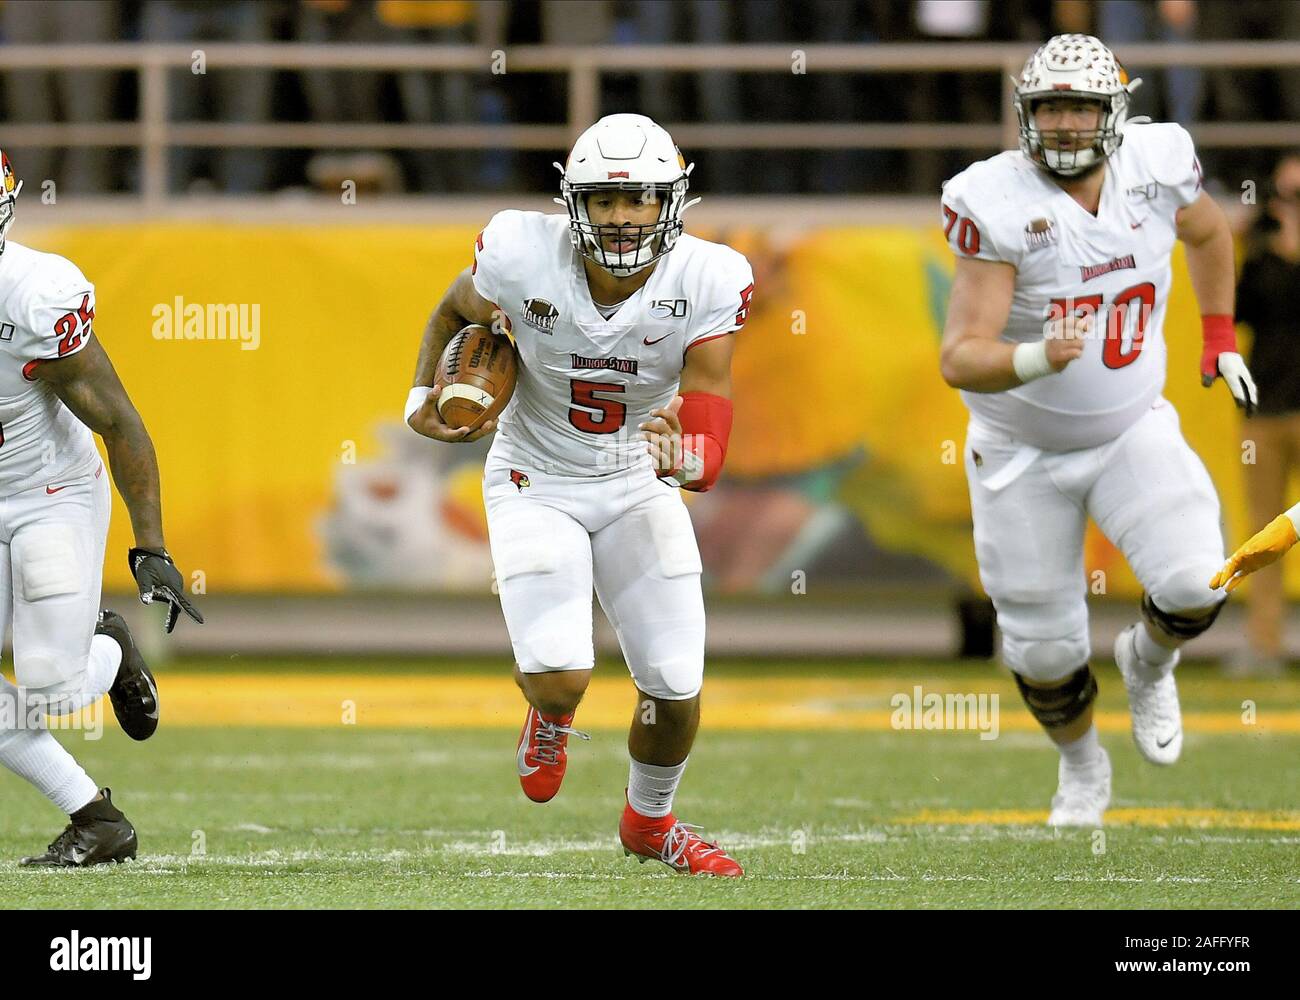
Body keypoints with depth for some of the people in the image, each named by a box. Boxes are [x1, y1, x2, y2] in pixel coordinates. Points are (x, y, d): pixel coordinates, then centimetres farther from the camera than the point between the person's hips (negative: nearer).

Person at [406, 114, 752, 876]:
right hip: (537, 484, -2)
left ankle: (650, 820, 34)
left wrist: (686, 457, -48)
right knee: (560, 678, -18)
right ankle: (551, 720, 23)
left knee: (676, 686, 0)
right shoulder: (524, 256, -23)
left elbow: (709, 413, -26)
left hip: (638, 487, 2)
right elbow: (456, 312, 2)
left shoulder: (709, 283, -22)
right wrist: (425, 393, -9)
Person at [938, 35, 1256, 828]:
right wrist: (1039, 359, -48)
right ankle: (1082, 770, 38)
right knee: (1045, 651, 5)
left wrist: (1221, 337, 13)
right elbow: (961, 358, -30)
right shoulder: (999, 205, -25)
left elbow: (1207, 232, 14)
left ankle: (1148, 664, 18)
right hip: (1024, 455, -2)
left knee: (1194, 589, -20)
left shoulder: (1157, 163, -13)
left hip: (1132, 432, 2)